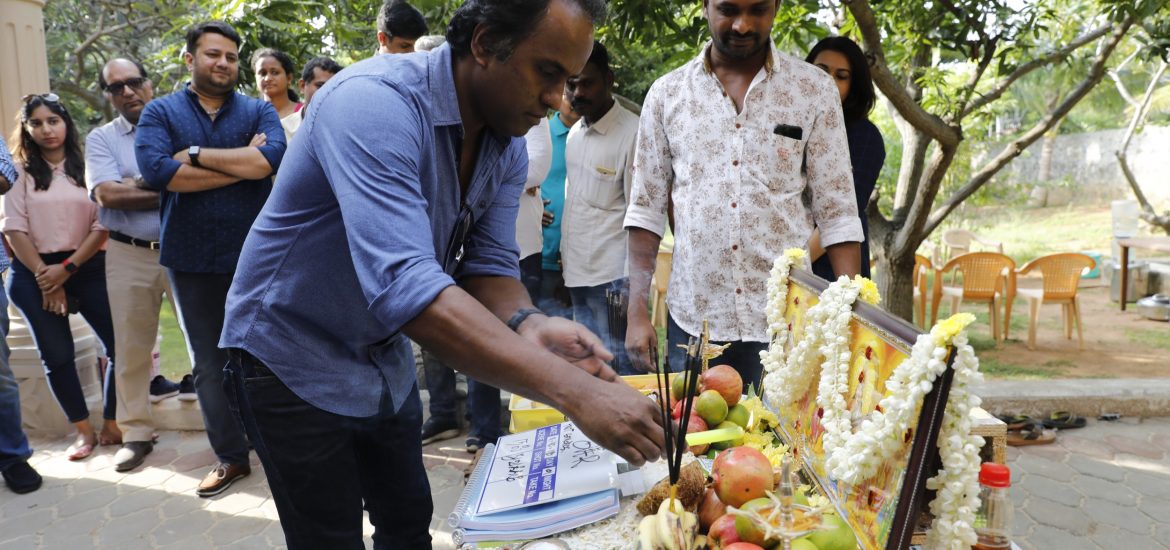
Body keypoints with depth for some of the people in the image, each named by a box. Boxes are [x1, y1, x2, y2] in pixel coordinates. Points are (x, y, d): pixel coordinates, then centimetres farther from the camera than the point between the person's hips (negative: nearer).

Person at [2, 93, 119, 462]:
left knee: (120, 345, -5)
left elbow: (103, 225, -1)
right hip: (35, 274, 0)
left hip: (88, 267, 0)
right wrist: (45, 278, -8)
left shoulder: (87, 166, 5)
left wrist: (67, 268, -9)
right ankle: (84, 431, 17)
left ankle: (111, 424, 11)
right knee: (56, 356, 4)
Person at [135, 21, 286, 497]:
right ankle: (230, 456, 22)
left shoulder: (258, 111, 5)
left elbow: (272, 158, -16)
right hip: (191, 259, 1)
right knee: (209, 363, 9)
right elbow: (156, 170, -15)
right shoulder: (160, 112, 5)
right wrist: (242, 163, -13)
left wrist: (196, 155, -14)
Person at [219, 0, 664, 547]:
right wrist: (574, 392, -47)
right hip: (293, 359, -7)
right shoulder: (373, 102, -32)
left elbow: (489, 264, -6)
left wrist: (528, 326, -31)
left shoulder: (508, 147, -6)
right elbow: (404, 286, -43)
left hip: (383, 357, 7)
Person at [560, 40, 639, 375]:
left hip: (613, 275, -7)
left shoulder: (632, 133, -10)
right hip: (576, 272, 7)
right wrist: (564, 260, 14)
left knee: (620, 371, 0)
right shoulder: (574, 133, 13)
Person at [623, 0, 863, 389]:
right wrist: (637, 311, -1)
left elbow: (836, 213, 0)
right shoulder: (667, 93, 3)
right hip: (692, 318, 1)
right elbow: (647, 209, 4)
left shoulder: (814, 90, 0)